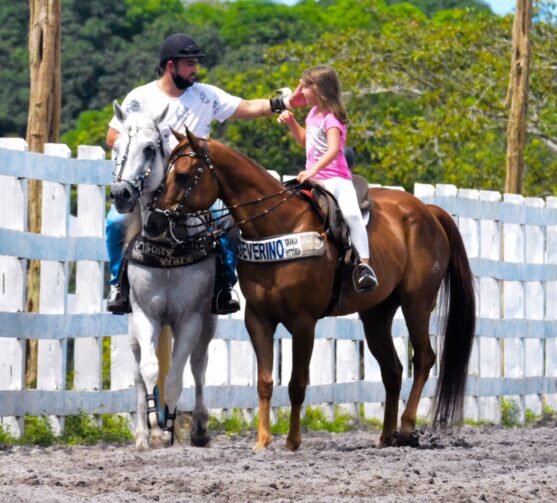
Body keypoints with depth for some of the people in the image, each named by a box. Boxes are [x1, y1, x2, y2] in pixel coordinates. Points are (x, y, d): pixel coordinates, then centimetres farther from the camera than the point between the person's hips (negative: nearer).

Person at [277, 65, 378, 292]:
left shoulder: (331, 119, -12)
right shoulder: (314, 113, 14)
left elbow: (333, 150, -28)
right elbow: (304, 140, 32)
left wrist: (313, 170, -41)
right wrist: (291, 122, 15)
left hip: (336, 179, -9)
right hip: (313, 179, 9)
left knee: (351, 213, -30)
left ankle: (365, 265, -32)